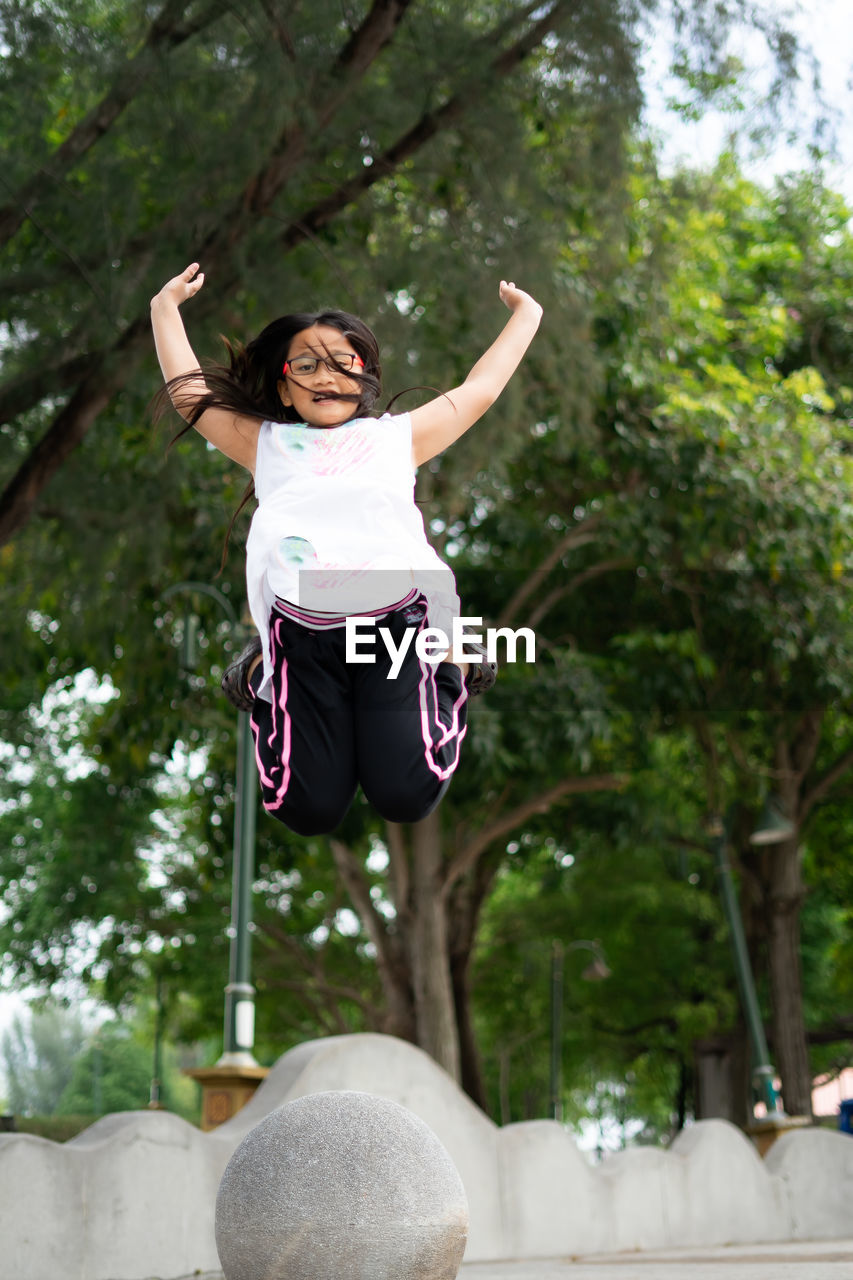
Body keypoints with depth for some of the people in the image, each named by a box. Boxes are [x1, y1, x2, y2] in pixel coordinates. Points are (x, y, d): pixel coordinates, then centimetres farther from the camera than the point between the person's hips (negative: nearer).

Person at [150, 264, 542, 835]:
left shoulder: (397, 435, 20)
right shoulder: (268, 444, 20)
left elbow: (480, 390, 28)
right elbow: (191, 393, 26)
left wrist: (525, 315, 38)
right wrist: (165, 309, 35)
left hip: (394, 620, 0)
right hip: (302, 631, 0)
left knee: (407, 798, -12)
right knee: (309, 810, -7)